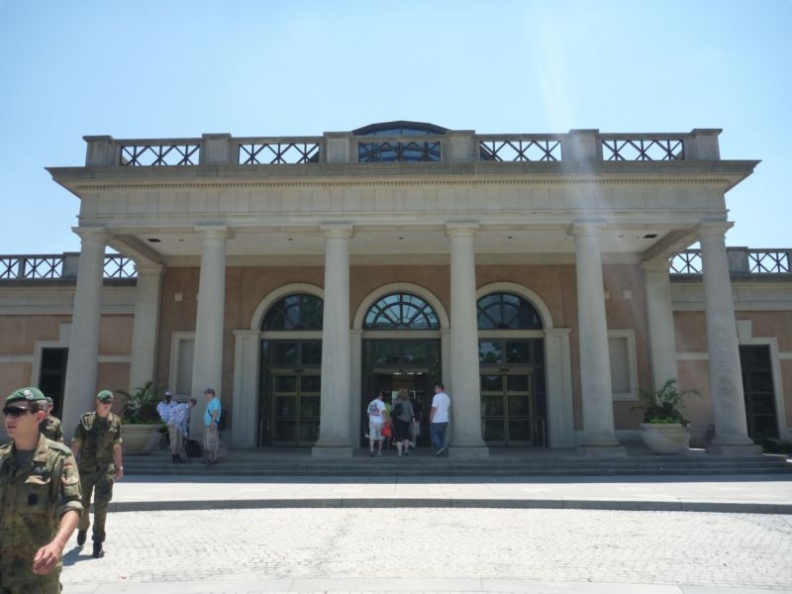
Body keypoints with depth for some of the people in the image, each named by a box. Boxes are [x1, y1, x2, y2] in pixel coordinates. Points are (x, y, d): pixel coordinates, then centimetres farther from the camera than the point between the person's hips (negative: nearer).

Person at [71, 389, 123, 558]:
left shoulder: (115, 422, 3)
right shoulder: (85, 420, -2)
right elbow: (76, 444, -1)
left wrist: (120, 466, 10)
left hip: (106, 469, 0)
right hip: (85, 469, 0)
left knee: (101, 506, -3)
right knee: (82, 504, 12)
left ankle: (98, 542, 6)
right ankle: (82, 528, 42)